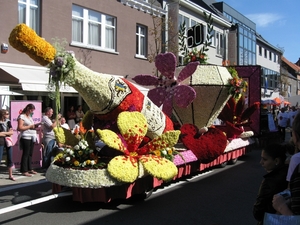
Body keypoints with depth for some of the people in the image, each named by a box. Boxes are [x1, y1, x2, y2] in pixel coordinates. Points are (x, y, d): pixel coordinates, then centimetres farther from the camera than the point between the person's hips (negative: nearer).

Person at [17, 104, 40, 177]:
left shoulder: (30, 117, 19)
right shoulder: (21, 116, -6)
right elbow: (20, 128, -15)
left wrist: (36, 125, 8)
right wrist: (30, 126, -13)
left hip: (32, 138, 8)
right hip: (26, 138, -8)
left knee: (30, 154, 11)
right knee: (25, 154, -6)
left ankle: (29, 169, 18)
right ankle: (24, 171, -2)